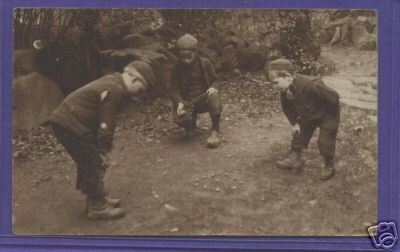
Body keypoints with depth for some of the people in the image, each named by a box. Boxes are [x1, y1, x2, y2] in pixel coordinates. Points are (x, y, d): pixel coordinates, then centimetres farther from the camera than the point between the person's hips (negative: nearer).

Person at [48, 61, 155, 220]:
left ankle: (96, 199, 33)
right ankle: (98, 207, 9)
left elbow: (106, 121, 17)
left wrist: (102, 149, 16)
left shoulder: (112, 82, 13)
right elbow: (106, 124, -19)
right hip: (72, 127, -11)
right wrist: (103, 151, -10)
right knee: (95, 165, -1)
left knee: (86, 163, 20)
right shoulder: (114, 90, -20)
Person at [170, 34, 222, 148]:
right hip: (187, 101, 1)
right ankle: (192, 121, 11)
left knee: (214, 97, -37)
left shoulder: (205, 63, 3)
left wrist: (213, 88, -19)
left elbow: (215, 81, 8)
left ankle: (215, 131, -24)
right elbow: (175, 90, 0)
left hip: (204, 97, -1)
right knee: (179, 119, -31)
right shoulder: (176, 69, 4)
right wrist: (179, 102, -22)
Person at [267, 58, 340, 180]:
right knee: (299, 134, 11)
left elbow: (333, 97, -32)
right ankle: (294, 158, 28)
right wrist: (294, 122, -3)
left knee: (325, 142, -3)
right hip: (307, 116, 7)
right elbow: (287, 106, 0)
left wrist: (331, 114, -17)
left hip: (327, 115, -6)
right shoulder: (285, 90, -19)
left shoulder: (312, 85, -42)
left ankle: (329, 166, 19)